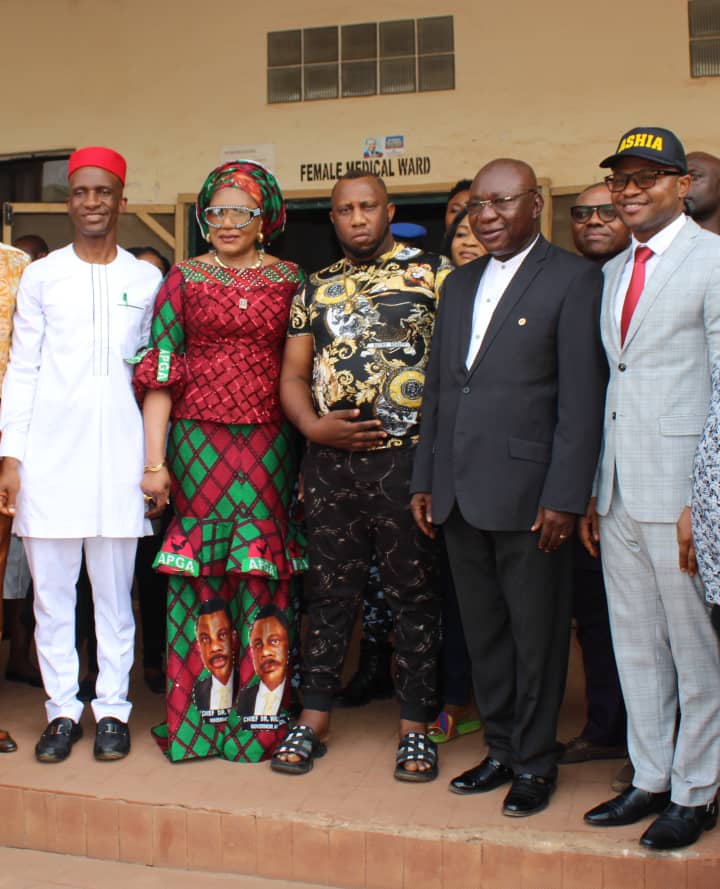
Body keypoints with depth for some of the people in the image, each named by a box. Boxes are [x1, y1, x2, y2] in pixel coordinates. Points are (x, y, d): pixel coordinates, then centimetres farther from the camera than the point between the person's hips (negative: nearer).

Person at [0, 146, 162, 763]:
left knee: (115, 590, 4)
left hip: (118, 451, 0)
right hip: (50, 451, 0)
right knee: (51, 589, 3)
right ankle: (63, 711, 15)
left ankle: (112, 709, 15)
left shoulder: (146, 280, 9)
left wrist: (156, 456, 6)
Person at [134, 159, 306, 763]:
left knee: (263, 573, 2)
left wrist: (311, 454, 0)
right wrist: (155, 461, -4)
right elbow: (160, 374, 2)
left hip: (270, 443, 1)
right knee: (200, 573, 3)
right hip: (198, 441, 0)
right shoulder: (184, 278, 6)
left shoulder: (291, 280, 8)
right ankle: (198, 718, 16)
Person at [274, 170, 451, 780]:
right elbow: (292, 376, 13)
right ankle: (314, 719, 22)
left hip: (409, 457, -3)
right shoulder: (316, 289, 14)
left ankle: (416, 726, 16)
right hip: (331, 461, 4)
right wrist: (313, 426, -6)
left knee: (415, 593, 4)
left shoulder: (434, 272, 2)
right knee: (330, 592, 11)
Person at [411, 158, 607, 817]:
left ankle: (536, 762, 21)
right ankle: (500, 750, 29)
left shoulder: (572, 278, -4)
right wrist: (424, 481, 13)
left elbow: (582, 398, -11)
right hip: (460, 493, 6)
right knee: (483, 631, 14)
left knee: (536, 634, 5)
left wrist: (565, 497, -15)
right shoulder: (458, 284, 16)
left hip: (527, 492, -6)